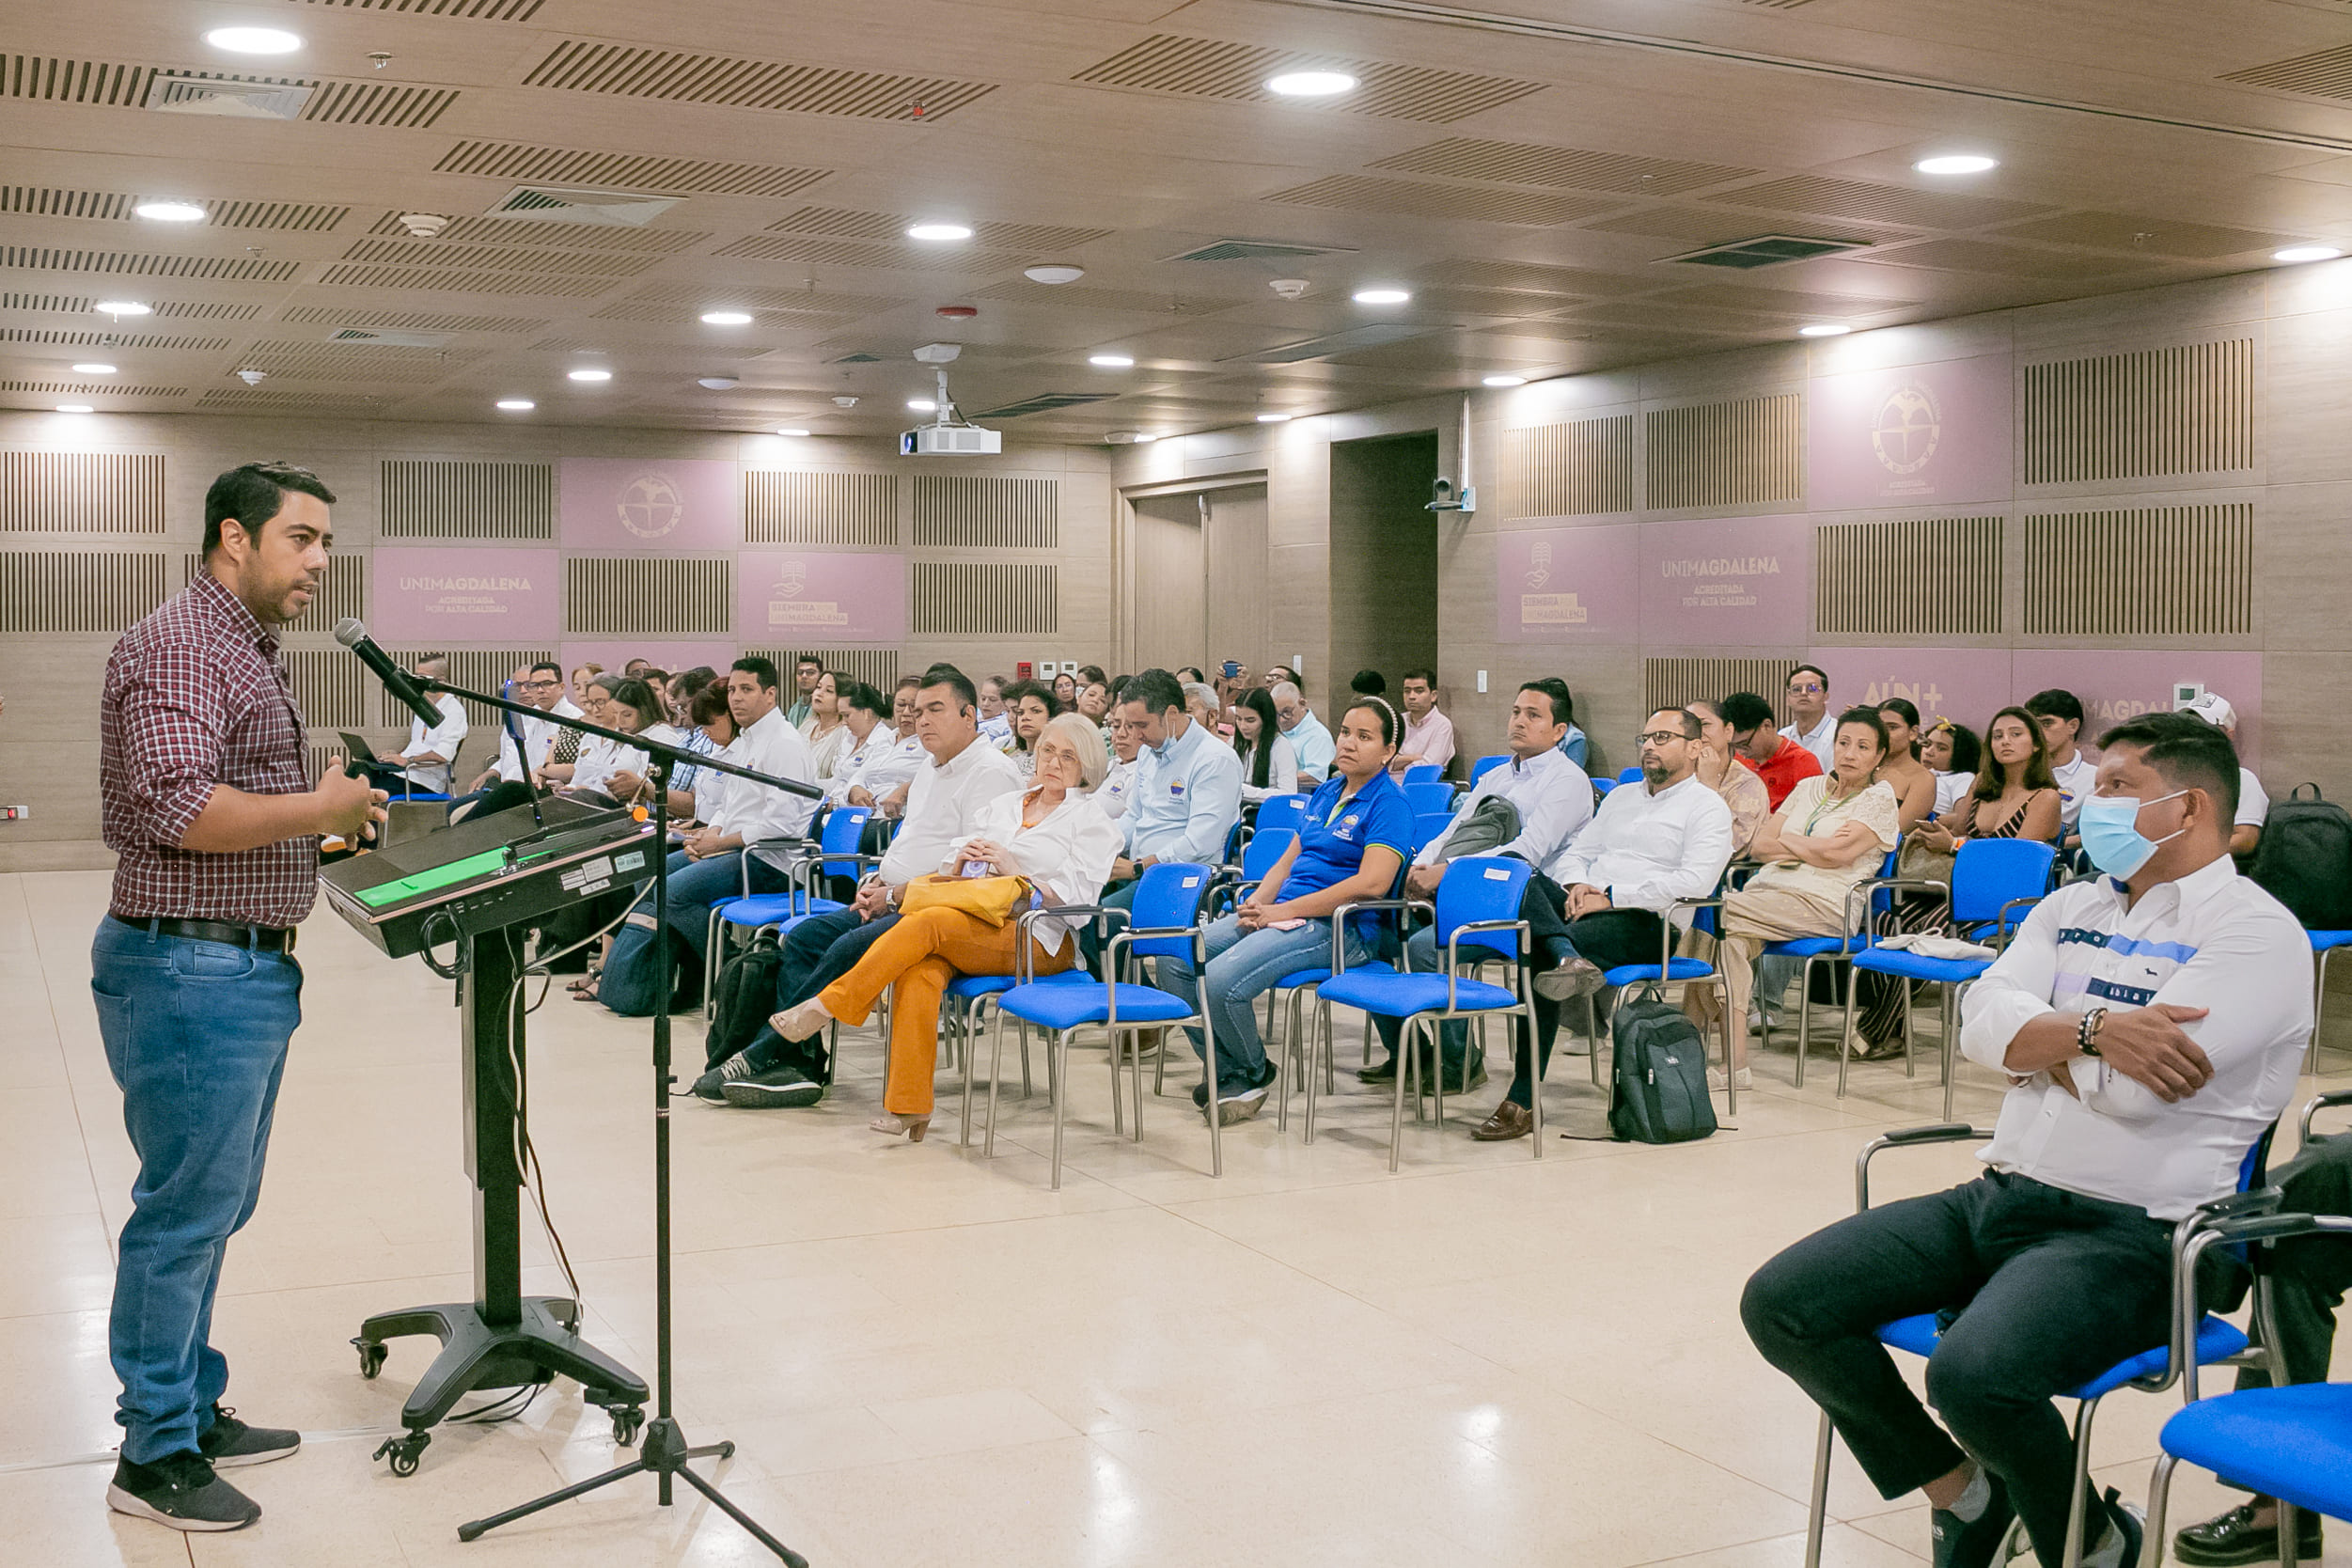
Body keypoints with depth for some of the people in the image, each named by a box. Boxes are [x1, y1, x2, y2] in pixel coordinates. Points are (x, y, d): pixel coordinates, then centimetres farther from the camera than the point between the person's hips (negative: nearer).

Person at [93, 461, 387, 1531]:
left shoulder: (249, 652, 19)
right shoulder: (178, 646, -14)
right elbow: (179, 809, -25)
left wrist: (332, 811, 11)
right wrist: (318, 809, -15)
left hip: (249, 965, 11)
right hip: (191, 970, -11)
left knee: (213, 1208, 17)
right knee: (185, 1212, -3)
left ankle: (194, 1413, 29)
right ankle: (153, 1456, 8)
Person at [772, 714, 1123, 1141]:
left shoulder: (1093, 823, 9)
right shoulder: (1002, 805, 25)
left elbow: (1077, 895, -6)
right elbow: (949, 875, 23)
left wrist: (1013, 869, -12)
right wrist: (960, 863, 0)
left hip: (1037, 940, -4)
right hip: (974, 926, 5)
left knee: (926, 923, -30)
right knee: (919, 970, -31)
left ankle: (829, 1006, -23)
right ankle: (908, 1106, -31)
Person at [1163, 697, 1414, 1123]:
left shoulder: (1388, 803, -7)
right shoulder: (1326, 793, 18)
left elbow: (1371, 883, -20)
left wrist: (1283, 911, -18)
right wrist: (1256, 903, 1)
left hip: (1338, 928, -8)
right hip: (1282, 914, 9)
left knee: (1220, 981, -27)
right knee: (1175, 960, -7)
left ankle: (1253, 1074, 0)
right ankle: (1224, 1071, 4)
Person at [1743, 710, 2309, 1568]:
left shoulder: (2255, 932, -7)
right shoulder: (2072, 906, 17)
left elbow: (2134, 1085, -19)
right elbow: (1981, 1021, 1)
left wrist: (2034, 1039, -2)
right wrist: (2091, 1030, -16)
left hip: (2129, 1232, -7)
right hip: (1998, 1197, 8)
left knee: (1973, 1373, -34)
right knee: (1780, 1305, -6)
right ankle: (1965, 1490, 13)